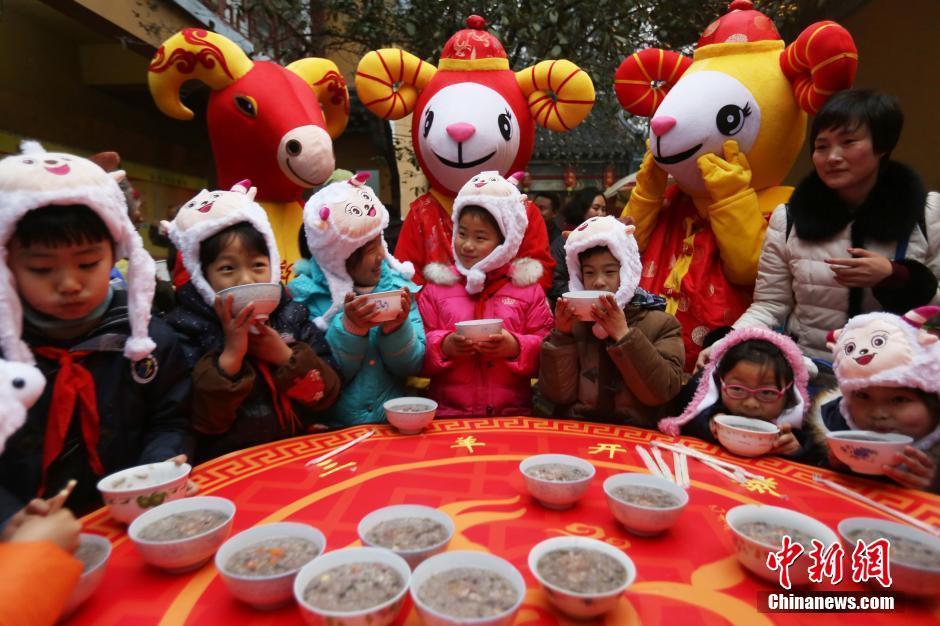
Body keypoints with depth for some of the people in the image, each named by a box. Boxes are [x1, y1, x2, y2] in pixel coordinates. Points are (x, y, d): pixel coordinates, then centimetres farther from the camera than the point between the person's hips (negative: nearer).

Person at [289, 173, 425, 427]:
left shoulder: (397, 285, 0)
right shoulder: (305, 295, -6)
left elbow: (411, 366, 0)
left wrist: (397, 328, -16)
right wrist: (350, 328, -20)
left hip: (394, 423, 3)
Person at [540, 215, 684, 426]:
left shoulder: (661, 323, 3)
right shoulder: (572, 321, 5)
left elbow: (661, 392, -8)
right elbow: (558, 394, -2)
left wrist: (624, 335, -14)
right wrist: (562, 335, -11)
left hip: (634, 434, -1)